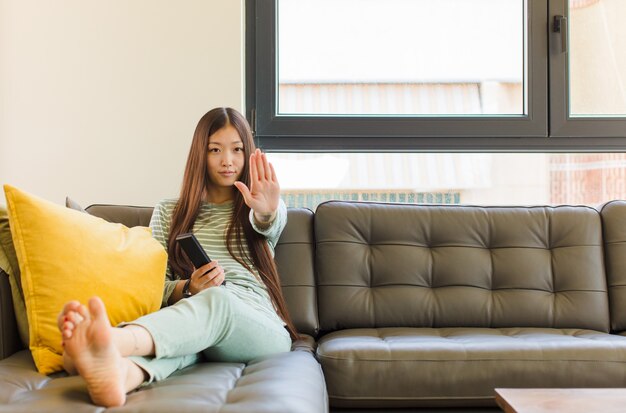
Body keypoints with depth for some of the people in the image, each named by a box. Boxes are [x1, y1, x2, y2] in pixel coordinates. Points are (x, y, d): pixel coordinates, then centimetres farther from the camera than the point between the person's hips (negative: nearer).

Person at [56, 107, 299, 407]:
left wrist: (267, 211, -35)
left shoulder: (267, 207, 19)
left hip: (262, 330, -1)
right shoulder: (168, 212, 21)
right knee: (180, 331, -37)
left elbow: (270, 224, -9)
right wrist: (189, 288, -11)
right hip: (196, 316, 2)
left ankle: (114, 341, -65)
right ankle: (120, 373, -71)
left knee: (216, 299, -37)